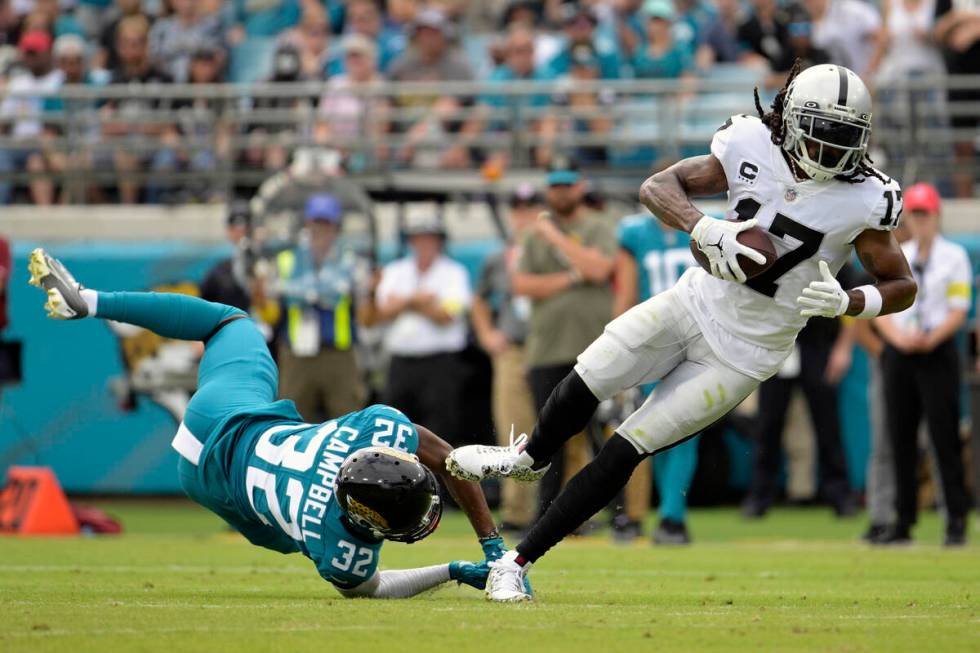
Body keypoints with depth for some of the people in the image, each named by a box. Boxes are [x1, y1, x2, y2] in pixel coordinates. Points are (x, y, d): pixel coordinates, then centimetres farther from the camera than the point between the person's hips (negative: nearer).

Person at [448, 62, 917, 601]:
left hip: (742, 351, -3)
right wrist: (706, 230, -31)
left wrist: (846, 303, -28)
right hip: (694, 302, 3)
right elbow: (658, 187, -12)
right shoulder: (752, 145, -12)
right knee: (584, 386, 4)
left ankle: (517, 565, 5)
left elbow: (902, 286, -8)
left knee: (624, 451, -5)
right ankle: (531, 457, 42)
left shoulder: (865, 199, -17)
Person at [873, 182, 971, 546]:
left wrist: (930, 339, -17)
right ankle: (903, 521, 9)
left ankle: (956, 520, -7)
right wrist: (899, 338, -10)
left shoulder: (954, 257, 4)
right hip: (898, 353, 4)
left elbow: (958, 311, -2)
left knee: (945, 437, -9)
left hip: (938, 352, -4)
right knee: (900, 438, 4)